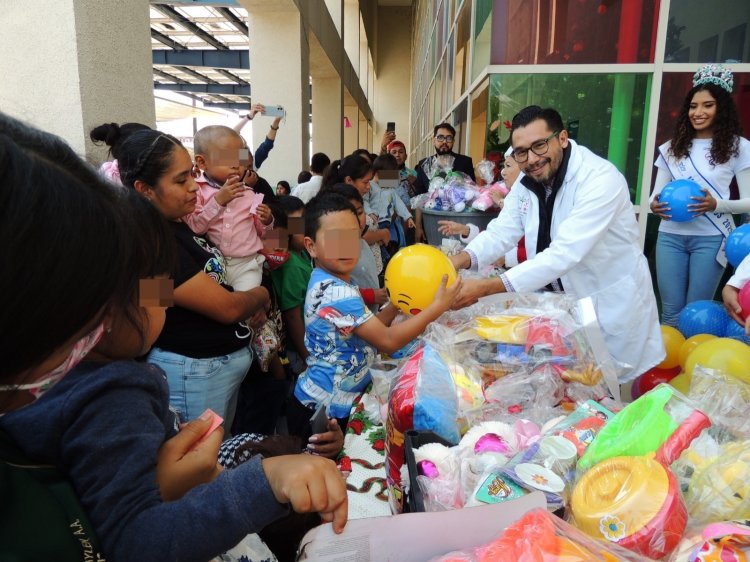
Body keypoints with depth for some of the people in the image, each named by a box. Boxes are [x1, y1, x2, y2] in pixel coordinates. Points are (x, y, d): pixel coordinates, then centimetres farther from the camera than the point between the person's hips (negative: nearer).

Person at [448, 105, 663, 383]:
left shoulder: (601, 179, -27)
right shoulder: (528, 180, -3)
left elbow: (564, 254, -36)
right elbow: (502, 230, -8)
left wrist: (485, 288, -43)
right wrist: (458, 261, -29)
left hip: (611, 305, -6)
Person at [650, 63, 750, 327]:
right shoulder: (672, 147, 10)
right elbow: (657, 192, 11)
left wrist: (716, 204, -17)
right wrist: (655, 205, -12)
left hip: (711, 238, -2)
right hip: (671, 236, 2)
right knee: (671, 312, 4)